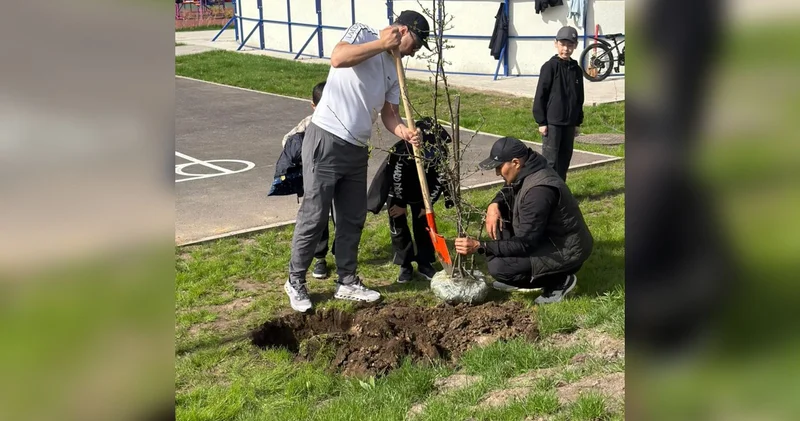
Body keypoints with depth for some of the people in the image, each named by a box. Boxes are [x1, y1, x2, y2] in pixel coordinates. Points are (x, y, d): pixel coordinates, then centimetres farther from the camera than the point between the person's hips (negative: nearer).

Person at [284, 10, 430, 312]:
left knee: (353, 219, 12)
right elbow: (337, 59, -25)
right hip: (325, 141, -8)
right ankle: (295, 281, 14)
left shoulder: (393, 70, 16)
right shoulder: (361, 33, -4)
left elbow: (389, 113, 12)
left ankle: (347, 282, 26)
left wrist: (404, 132, -10)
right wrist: (383, 44, -17)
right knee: (314, 216, -1)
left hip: (357, 150, 8)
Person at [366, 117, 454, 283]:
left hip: (420, 192, 3)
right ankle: (405, 265, 11)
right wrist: (400, 204, -16)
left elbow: (440, 180, -16)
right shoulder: (400, 151, -41)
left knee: (424, 224, 3)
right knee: (398, 227, -1)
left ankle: (424, 263, 16)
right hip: (397, 191, -3)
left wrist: (427, 204, -14)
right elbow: (396, 179, -27)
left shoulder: (440, 153, -30)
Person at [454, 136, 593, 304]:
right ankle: (515, 278, 13)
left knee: (498, 267, -22)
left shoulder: (538, 190, -31)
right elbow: (508, 192, 18)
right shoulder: (527, 171, -3)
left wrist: (479, 246, -29)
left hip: (566, 252, -10)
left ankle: (560, 281, -4)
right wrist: (494, 205, -5)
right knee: (500, 213, 6)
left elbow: (524, 244, -29)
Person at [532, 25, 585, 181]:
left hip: (569, 123, 6)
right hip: (552, 122, -6)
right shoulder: (550, 67, -8)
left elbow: (579, 98, 16)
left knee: (565, 158, 11)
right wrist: (541, 122, -10)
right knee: (550, 160, -4)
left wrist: (578, 122, 15)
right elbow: (540, 96, -8)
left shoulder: (576, 69, 9)